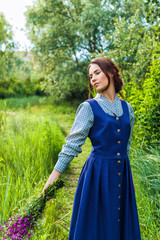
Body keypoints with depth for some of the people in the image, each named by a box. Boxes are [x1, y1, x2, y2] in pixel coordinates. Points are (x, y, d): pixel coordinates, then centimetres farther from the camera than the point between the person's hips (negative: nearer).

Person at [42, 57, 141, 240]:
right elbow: (73, 142, -9)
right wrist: (55, 172, -14)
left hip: (121, 172, 5)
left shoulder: (127, 108, 7)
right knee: (97, 224, 7)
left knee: (123, 223, 15)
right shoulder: (89, 107, -6)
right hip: (98, 172, -4)